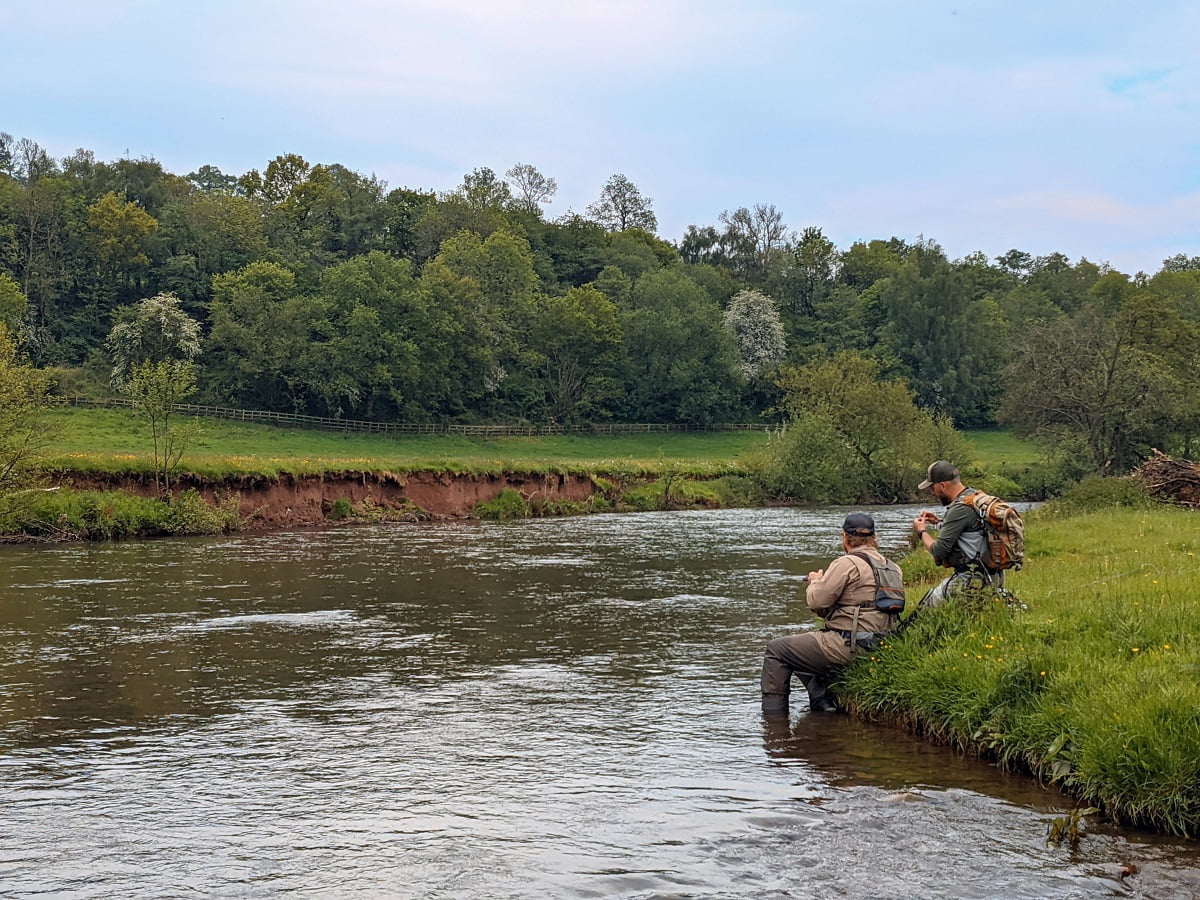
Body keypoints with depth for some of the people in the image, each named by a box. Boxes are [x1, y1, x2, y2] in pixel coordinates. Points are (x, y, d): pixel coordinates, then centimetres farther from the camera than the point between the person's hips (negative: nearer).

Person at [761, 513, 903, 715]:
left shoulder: (847, 564, -15)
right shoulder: (892, 568, 11)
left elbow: (816, 601, -15)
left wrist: (815, 582, 8)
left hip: (849, 645, -9)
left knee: (776, 650, 4)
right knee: (803, 647, 31)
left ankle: (773, 716, 5)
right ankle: (824, 704, 20)